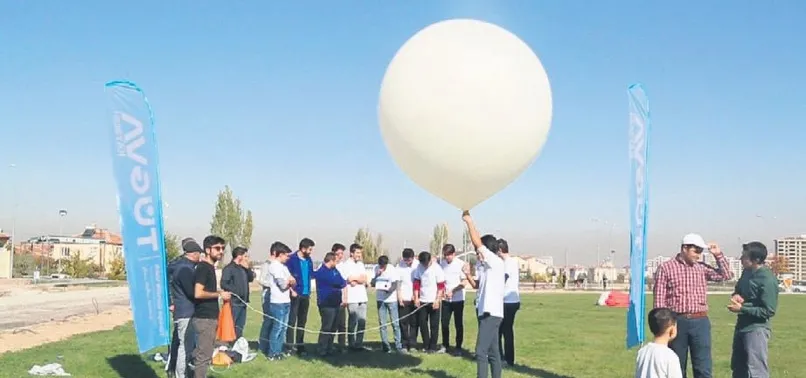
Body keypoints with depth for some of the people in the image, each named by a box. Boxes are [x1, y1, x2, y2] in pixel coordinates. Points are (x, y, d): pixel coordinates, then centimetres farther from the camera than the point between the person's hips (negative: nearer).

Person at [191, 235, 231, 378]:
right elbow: (198, 293, -24)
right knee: (203, 356, -5)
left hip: (210, 317, 10)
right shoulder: (203, 268, -15)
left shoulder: (210, 267, 14)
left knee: (206, 355, 14)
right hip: (204, 318, -10)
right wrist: (219, 294, -15)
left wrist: (218, 293, 13)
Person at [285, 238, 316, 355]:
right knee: (291, 320, -4)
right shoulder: (292, 259, -11)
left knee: (302, 321, 12)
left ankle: (300, 346, 20)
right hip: (295, 294, -7)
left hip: (305, 295, 7)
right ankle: (289, 345, 1)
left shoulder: (309, 260, 11)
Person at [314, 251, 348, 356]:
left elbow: (341, 282, 13)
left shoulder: (334, 270, 16)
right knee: (326, 328, -8)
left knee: (332, 328, 12)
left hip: (335, 303, 9)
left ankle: (329, 348, 20)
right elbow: (336, 282, -18)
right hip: (326, 304, -9)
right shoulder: (322, 272, -12)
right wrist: (345, 282, 0)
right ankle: (322, 350, -2)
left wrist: (342, 282, -10)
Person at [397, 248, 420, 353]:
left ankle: (412, 344, 10)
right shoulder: (400, 265, -2)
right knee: (403, 322, 2)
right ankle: (404, 345, 9)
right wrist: (399, 297, -3)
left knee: (414, 323, 3)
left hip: (414, 299, 0)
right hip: (403, 299, 0)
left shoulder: (418, 265, -4)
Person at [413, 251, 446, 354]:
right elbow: (416, 283, 7)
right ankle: (426, 346, 17)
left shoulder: (437, 268, -10)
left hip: (434, 301, -4)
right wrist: (416, 298, 1)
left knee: (434, 325, 2)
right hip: (422, 301, 4)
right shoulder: (419, 268, 1)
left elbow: (441, 286, -10)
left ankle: (433, 347, 9)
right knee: (422, 323, 6)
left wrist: (437, 300, -15)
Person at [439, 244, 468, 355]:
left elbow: (463, 283, -11)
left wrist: (452, 291, -21)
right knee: (444, 322, 7)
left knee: (458, 324, 3)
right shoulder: (442, 264, 2)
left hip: (458, 299, -3)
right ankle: (445, 345, 22)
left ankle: (458, 347, 13)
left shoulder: (461, 264, -10)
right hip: (446, 299, 4)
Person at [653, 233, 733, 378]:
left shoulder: (702, 268, 9)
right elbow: (659, 299, -3)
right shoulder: (665, 268, -2)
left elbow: (726, 275, 13)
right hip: (676, 322, -2)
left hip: (700, 322, 3)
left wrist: (718, 255, 5)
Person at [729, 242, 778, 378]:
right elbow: (739, 289, 22)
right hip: (742, 325, 9)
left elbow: (768, 311, -21)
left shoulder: (767, 280, -21)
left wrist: (742, 309, -20)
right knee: (738, 366, 19)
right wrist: (736, 295, -2)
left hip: (756, 329, -9)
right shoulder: (747, 272, 5)